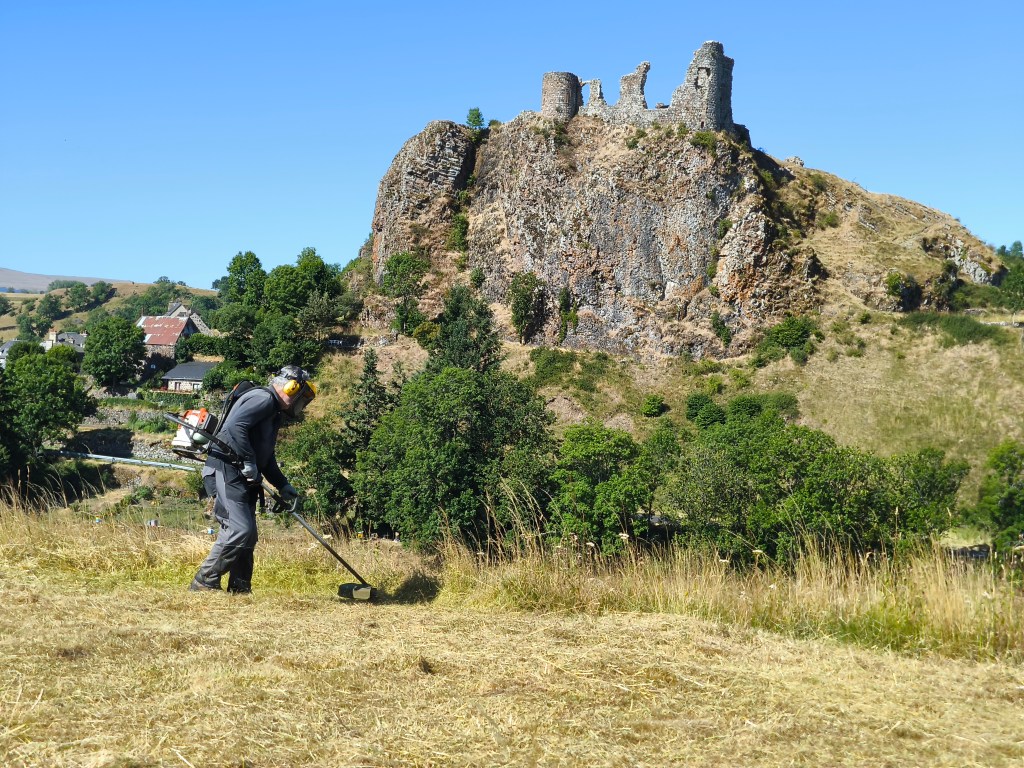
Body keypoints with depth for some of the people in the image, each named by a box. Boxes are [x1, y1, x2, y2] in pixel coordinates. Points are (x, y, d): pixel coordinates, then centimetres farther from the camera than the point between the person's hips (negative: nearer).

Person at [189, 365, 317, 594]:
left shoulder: (274, 413, 23)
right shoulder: (263, 398, -10)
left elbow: (267, 458, 28)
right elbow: (235, 426, -25)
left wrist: (283, 485, 18)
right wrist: (249, 462, -22)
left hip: (241, 479, 10)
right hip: (225, 471, -10)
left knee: (248, 536, 8)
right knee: (239, 529, -16)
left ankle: (240, 589, 12)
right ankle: (204, 582, -10)